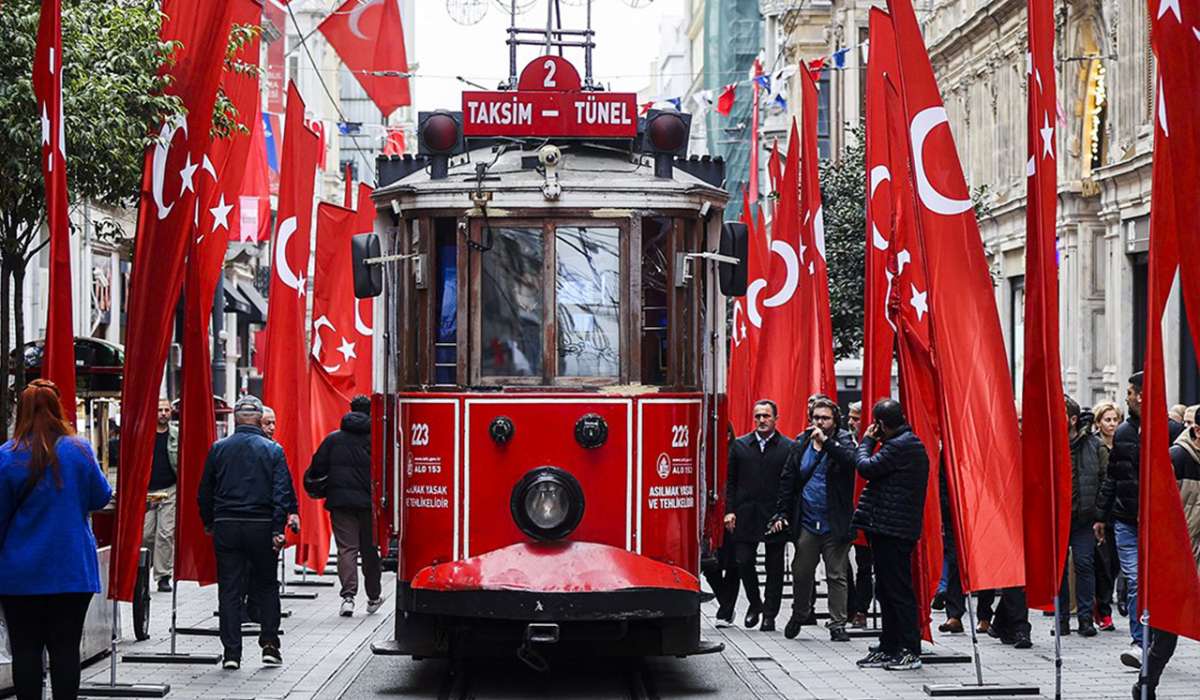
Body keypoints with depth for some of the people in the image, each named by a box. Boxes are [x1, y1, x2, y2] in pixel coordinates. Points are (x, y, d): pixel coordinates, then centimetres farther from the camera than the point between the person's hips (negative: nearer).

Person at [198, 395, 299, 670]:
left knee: (229, 590, 4)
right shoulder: (273, 450, -1)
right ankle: (270, 644, 7)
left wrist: (209, 523, 18)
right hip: (262, 527, -1)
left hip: (226, 526, 1)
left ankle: (232, 652, 1)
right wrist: (278, 529, -7)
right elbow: (283, 492, -8)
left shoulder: (218, 449, 3)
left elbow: (204, 492, 8)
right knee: (266, 586, 14)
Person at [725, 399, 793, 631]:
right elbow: (731, 481, 9)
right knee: (743, 562, -1)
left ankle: (769, 614, 12)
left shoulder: (788, 448, 1)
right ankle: (755, 604, 21)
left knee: (774, 568, 4)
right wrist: (730, 510, 0)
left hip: (775, 516, -2)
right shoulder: (740, 445, 8)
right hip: (745, 516, 2)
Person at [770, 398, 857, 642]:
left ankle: (837, 625, 8)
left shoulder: (843, 441, -1)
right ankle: (799, 614, 32)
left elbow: (851, 459, -24)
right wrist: (781, 514, 4)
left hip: (835, 525, -3)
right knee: (801, 573, 11)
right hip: (806, 523, 3)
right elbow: (787, 481, 9)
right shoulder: (800, 445, 8)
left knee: (836, 576, 2)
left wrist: (826, 441, -27)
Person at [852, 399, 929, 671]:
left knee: (898, 590, -6)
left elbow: (866, 468, -15)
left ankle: (910, 651, -3)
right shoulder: (910, 443, 17)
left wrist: (867, 441, -2)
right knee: (887, 590, 15)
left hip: (892, 529, -11)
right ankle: (889, 648, 20)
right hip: (890, 528, 11)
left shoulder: (899, 446, -16)